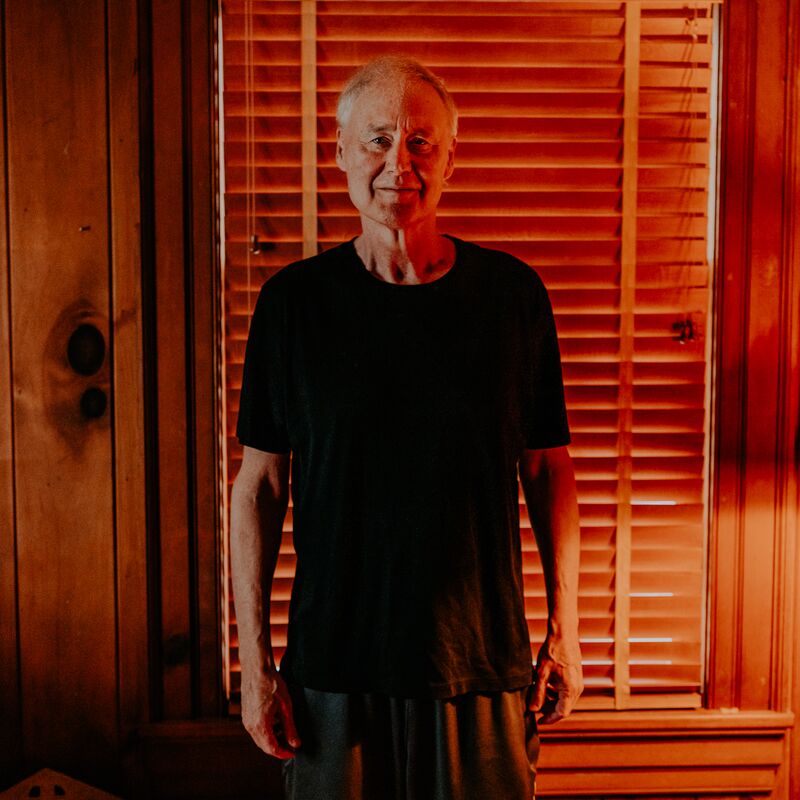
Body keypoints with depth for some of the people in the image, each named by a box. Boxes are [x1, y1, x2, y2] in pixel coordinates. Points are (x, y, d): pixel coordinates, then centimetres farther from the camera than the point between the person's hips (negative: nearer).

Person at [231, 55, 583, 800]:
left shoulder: (513, 293, -4)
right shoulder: (293, 300, -5)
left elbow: (548, 467, 2)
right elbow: (259, 485, -2)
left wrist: (565, 628, 2)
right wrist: (254, 660, -2)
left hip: (483, 662, 1)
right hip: (332, 667, 0)